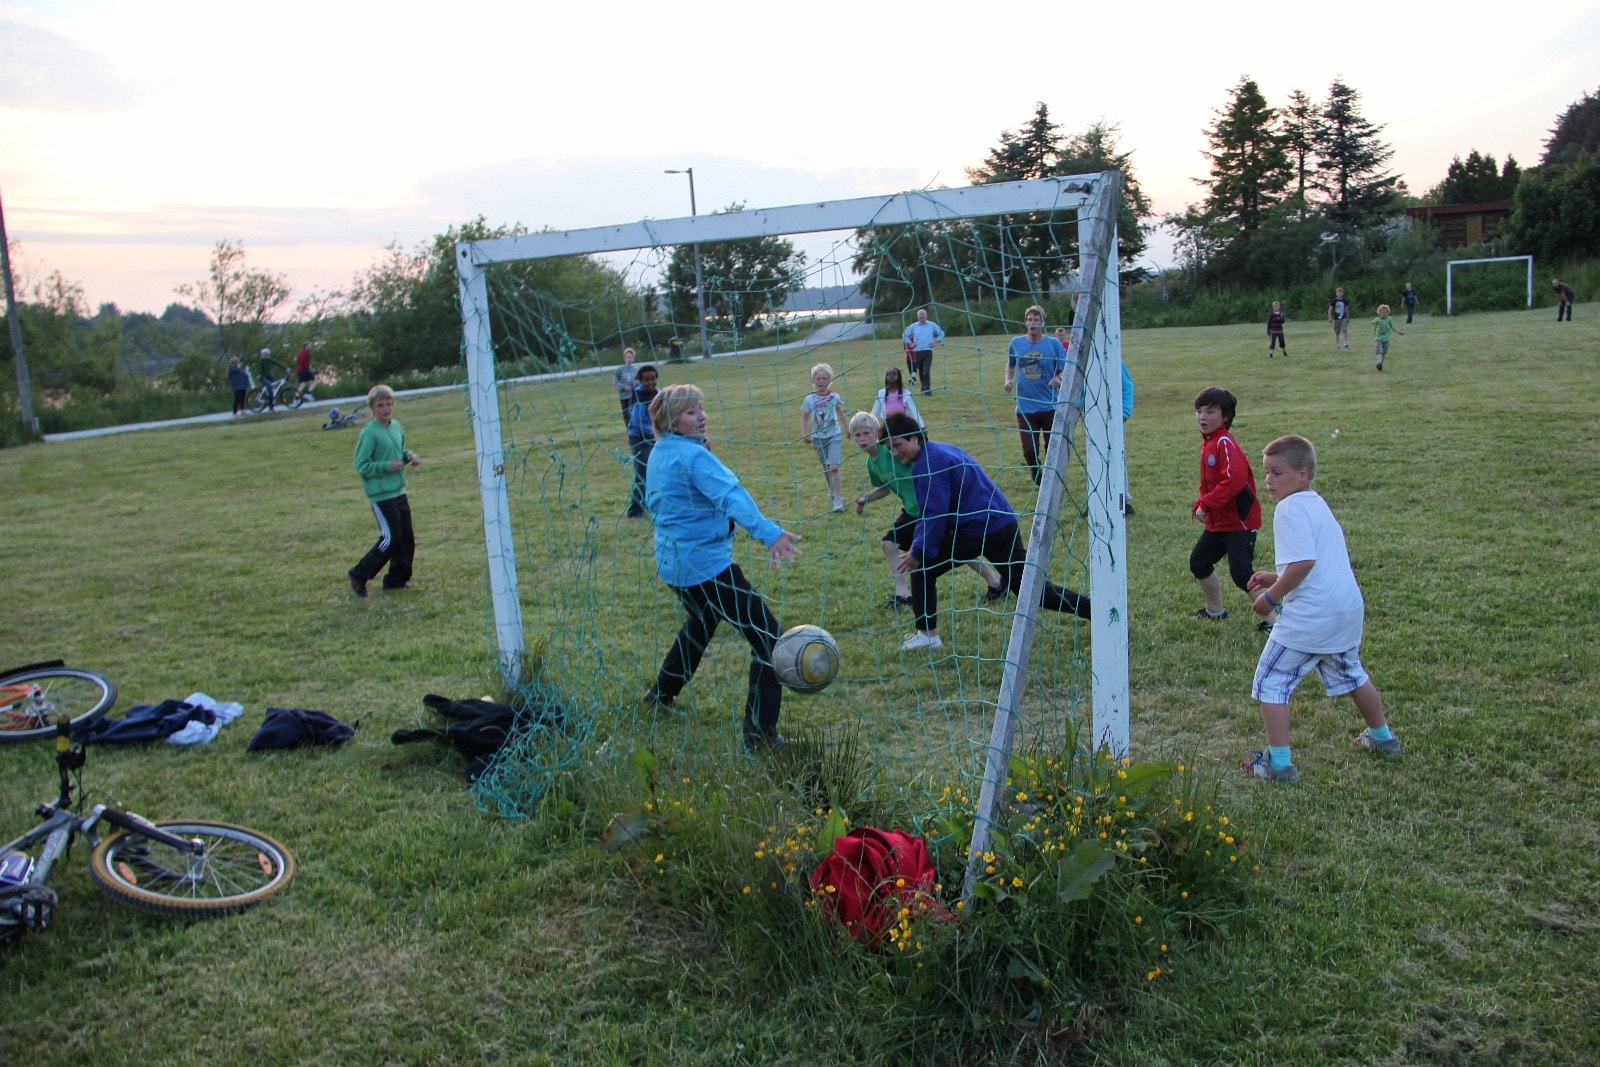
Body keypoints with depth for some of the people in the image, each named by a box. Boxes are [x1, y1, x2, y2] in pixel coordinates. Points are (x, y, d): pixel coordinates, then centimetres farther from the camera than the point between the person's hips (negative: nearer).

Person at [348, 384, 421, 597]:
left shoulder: (397, 426, 8)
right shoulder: (369, 433, -14)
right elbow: (361, 466, -14)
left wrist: (408, 455, 3)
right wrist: (387, 466, -21)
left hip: (399, 491, 8)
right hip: (381, 494, -8)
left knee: (407, 537, 8)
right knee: (391, 538, -8)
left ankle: (397, 580, 20)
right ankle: (359, 575, 6)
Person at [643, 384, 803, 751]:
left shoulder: (658, 454, 9)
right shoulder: (693, 455, -19)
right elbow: (731, 495, -35)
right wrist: (769, 532, -48)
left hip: (672, 561, 10)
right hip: (706, 564, -10)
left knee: (701, 623, 35)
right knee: (767, 636, -8)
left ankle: (661, 693, 48)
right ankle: (760, 733, -11)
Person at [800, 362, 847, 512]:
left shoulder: (835, 397, -5)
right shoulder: (809, 399, -7)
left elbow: (841, 413, 11)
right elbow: (804, 418, -2)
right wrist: (804, 434, -15)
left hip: (834, 436, -1)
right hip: (818, 438, 1)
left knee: (833, 466, -15)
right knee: (826, 468, 15)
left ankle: (837, 499, -14)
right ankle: (832, 491, 37)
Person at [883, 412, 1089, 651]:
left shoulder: (928, 464, -14)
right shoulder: (939, 450, 18)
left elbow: (935, 514, -19)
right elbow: (928, 510, 22)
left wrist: (918, 552, -11)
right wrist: (918, 546, 16)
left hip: (976, 531, -10)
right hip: (1004, 523, 10)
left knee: (921, 568, 4)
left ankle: (928, 635, 7)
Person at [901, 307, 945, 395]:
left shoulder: (932, 325, 4)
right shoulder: (913, 326, 7)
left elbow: (941, 333, 15)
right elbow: (905, 335, 17)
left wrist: (936, 342, 3)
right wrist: (910, 344, 8)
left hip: (928, 351, -2)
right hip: (917, 351, 2)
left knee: (926, 371, -15)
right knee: (920, 372, 8)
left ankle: (927, 389, -16)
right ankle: (924, 387, 25)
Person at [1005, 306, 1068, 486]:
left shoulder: (1054, 344, -2)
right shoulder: (1016, 343, 4)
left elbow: (1065, 370, 0)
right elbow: (1010, 364, 22)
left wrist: (1059, 378, -22)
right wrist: (1008, 379, 3)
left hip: (1050, 406, -1)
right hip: (1025, 408, 1)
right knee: (1029, 451, -1)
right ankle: (1036, 475, 31)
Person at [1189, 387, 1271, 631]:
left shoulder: (1225, 443, -19)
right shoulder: (1207, 443, 10)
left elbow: (1234, 478, -32)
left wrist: (1206, 504, -28)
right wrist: (1199, 506, 5)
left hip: (1239, 521, -10)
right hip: (1218, 521, 10)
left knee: (1241, 573, -13)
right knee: (1199, 562, 18)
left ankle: (1272, 619, -4)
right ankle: (1215, 611, 35)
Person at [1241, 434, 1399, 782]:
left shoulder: (1290, 509, -14)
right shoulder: (1318, 504, 15)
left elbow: (1304, 562, -25)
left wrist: (1271, 597, -15)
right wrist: (1277, 578, 17)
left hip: (1310, 616, -10)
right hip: (1348, 608, 10)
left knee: (1271, 681, 0)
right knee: (1351, 674, 30)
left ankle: (1279, 763, 0)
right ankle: (1382, 738, 48)